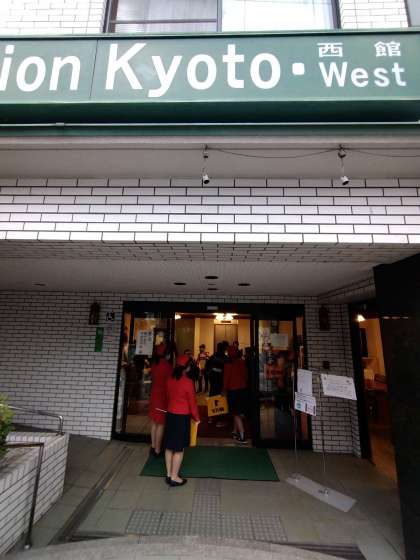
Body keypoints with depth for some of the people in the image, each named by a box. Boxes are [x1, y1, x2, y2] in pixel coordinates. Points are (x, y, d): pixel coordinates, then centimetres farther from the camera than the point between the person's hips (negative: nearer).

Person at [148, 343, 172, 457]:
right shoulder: (167, 365, -19)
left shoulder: (154, 364, 0)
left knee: (154, 422, 17)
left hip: (154, 394, 7)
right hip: (163, 396, -7)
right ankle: (157, 450, 14)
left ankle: (153, 446, 28)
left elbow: (153, 378, 9)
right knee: (160, 424, 4)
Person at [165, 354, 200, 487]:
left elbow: (168, 396, 9)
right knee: (179, 448, 8)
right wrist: (197, 418, 1)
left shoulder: (170, 380, -2)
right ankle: (174, 477, 20)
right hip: (183, 416, -6)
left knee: (169, 446, 17)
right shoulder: (188, 382, -19)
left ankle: (169, 474, 30)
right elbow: (192, 401, -12)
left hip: (170, 414, 6)